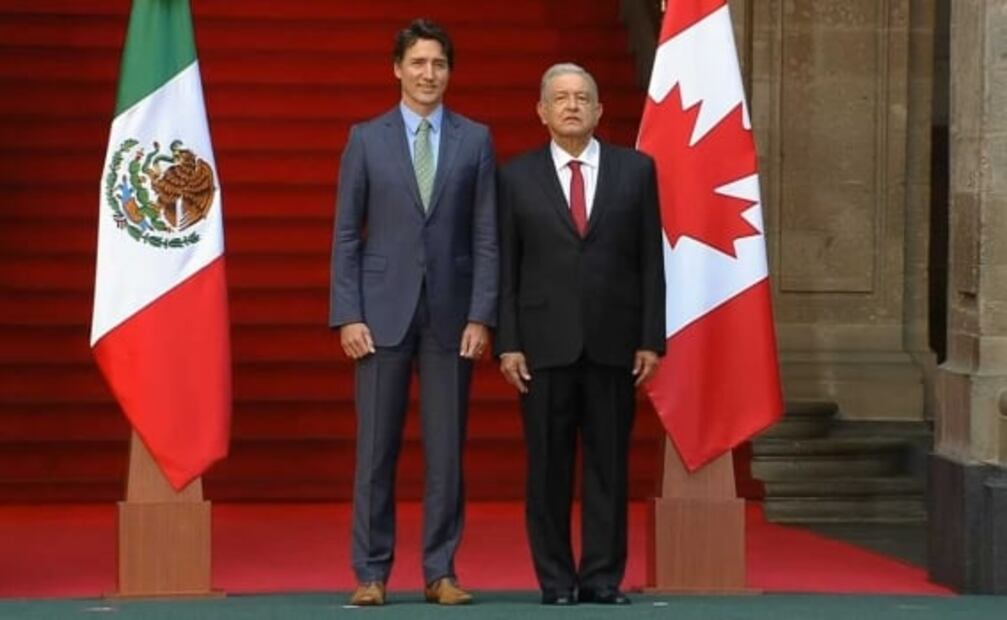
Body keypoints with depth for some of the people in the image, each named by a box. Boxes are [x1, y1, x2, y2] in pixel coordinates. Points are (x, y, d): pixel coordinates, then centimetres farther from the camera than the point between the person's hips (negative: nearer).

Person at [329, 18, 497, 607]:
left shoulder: (475, 139, 6)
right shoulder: (366, 138, 5)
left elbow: (487, 236, 3)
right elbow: (346, 234, 3)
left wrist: (482, 316, -5)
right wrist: (348, 315, -6)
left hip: (451, 313, 1)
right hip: (383, 311, -1)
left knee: (447, 451, 3)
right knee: (376, 449, 1)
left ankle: (440, 572, 10)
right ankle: (371, 573, 7)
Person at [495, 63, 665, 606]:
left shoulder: (635, 170, 7)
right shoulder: (517, 177, 5)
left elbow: (650, 260, 5)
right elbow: (505, 268, 4)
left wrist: (651, 339, -1)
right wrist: (507, 344, -4)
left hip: (613, 342, 1)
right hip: (545, 342, 0)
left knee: (609, 463, 3)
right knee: (548, 466, 2)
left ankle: (603, 578, 9)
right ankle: (556, 579, 10)